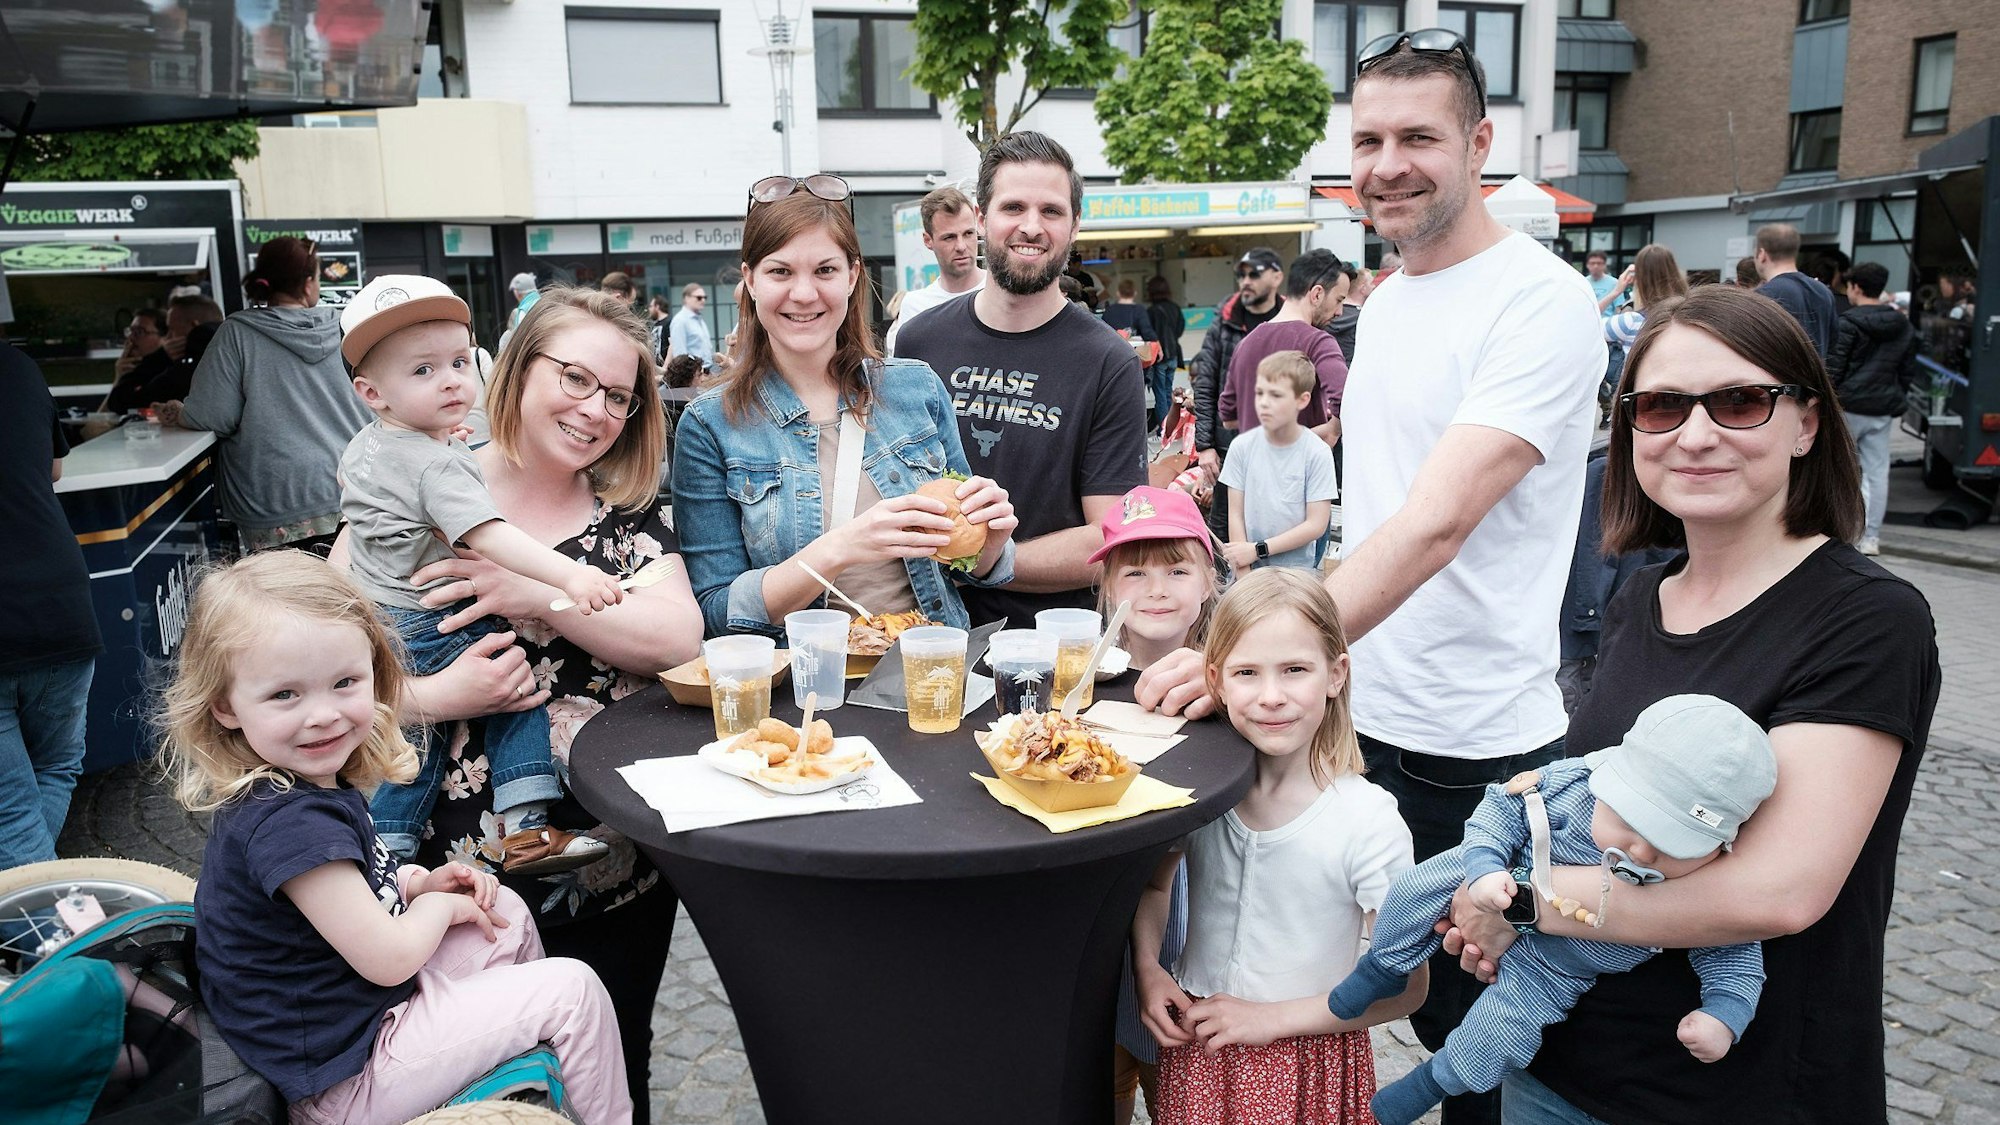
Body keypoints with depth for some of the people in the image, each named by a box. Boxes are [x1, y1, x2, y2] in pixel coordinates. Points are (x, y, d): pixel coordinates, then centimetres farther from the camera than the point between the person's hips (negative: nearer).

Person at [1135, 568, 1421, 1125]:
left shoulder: (1367, 819, -19)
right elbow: (1153, 884, 9)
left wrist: (1271, 1018, -15)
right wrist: (1147, 968, -8)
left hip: (1306, 1064, -3)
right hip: (1195, 1048, 3)